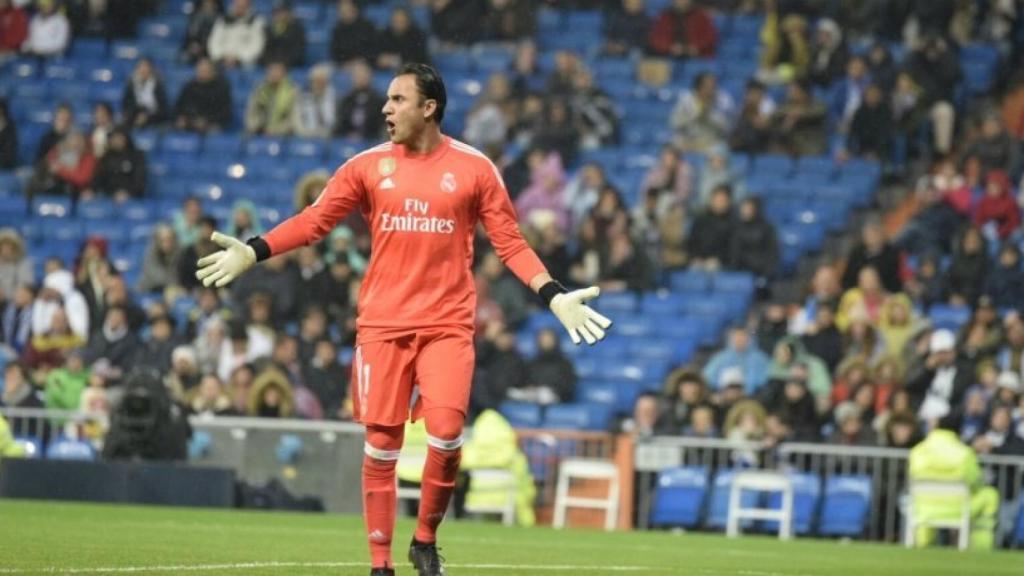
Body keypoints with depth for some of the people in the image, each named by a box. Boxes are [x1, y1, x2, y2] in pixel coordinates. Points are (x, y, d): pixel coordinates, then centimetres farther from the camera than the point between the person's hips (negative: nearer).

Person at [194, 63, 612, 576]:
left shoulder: (473, 168, 1)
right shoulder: (368, 166, 5)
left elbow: (510, 242, 2)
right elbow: (314, 220, 2)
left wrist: (554, 296, -9)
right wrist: (252, 252, -10)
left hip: (447, 324, -1)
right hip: (382, 323, 1)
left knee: (446, 434, -15)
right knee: (381, 445, 0)